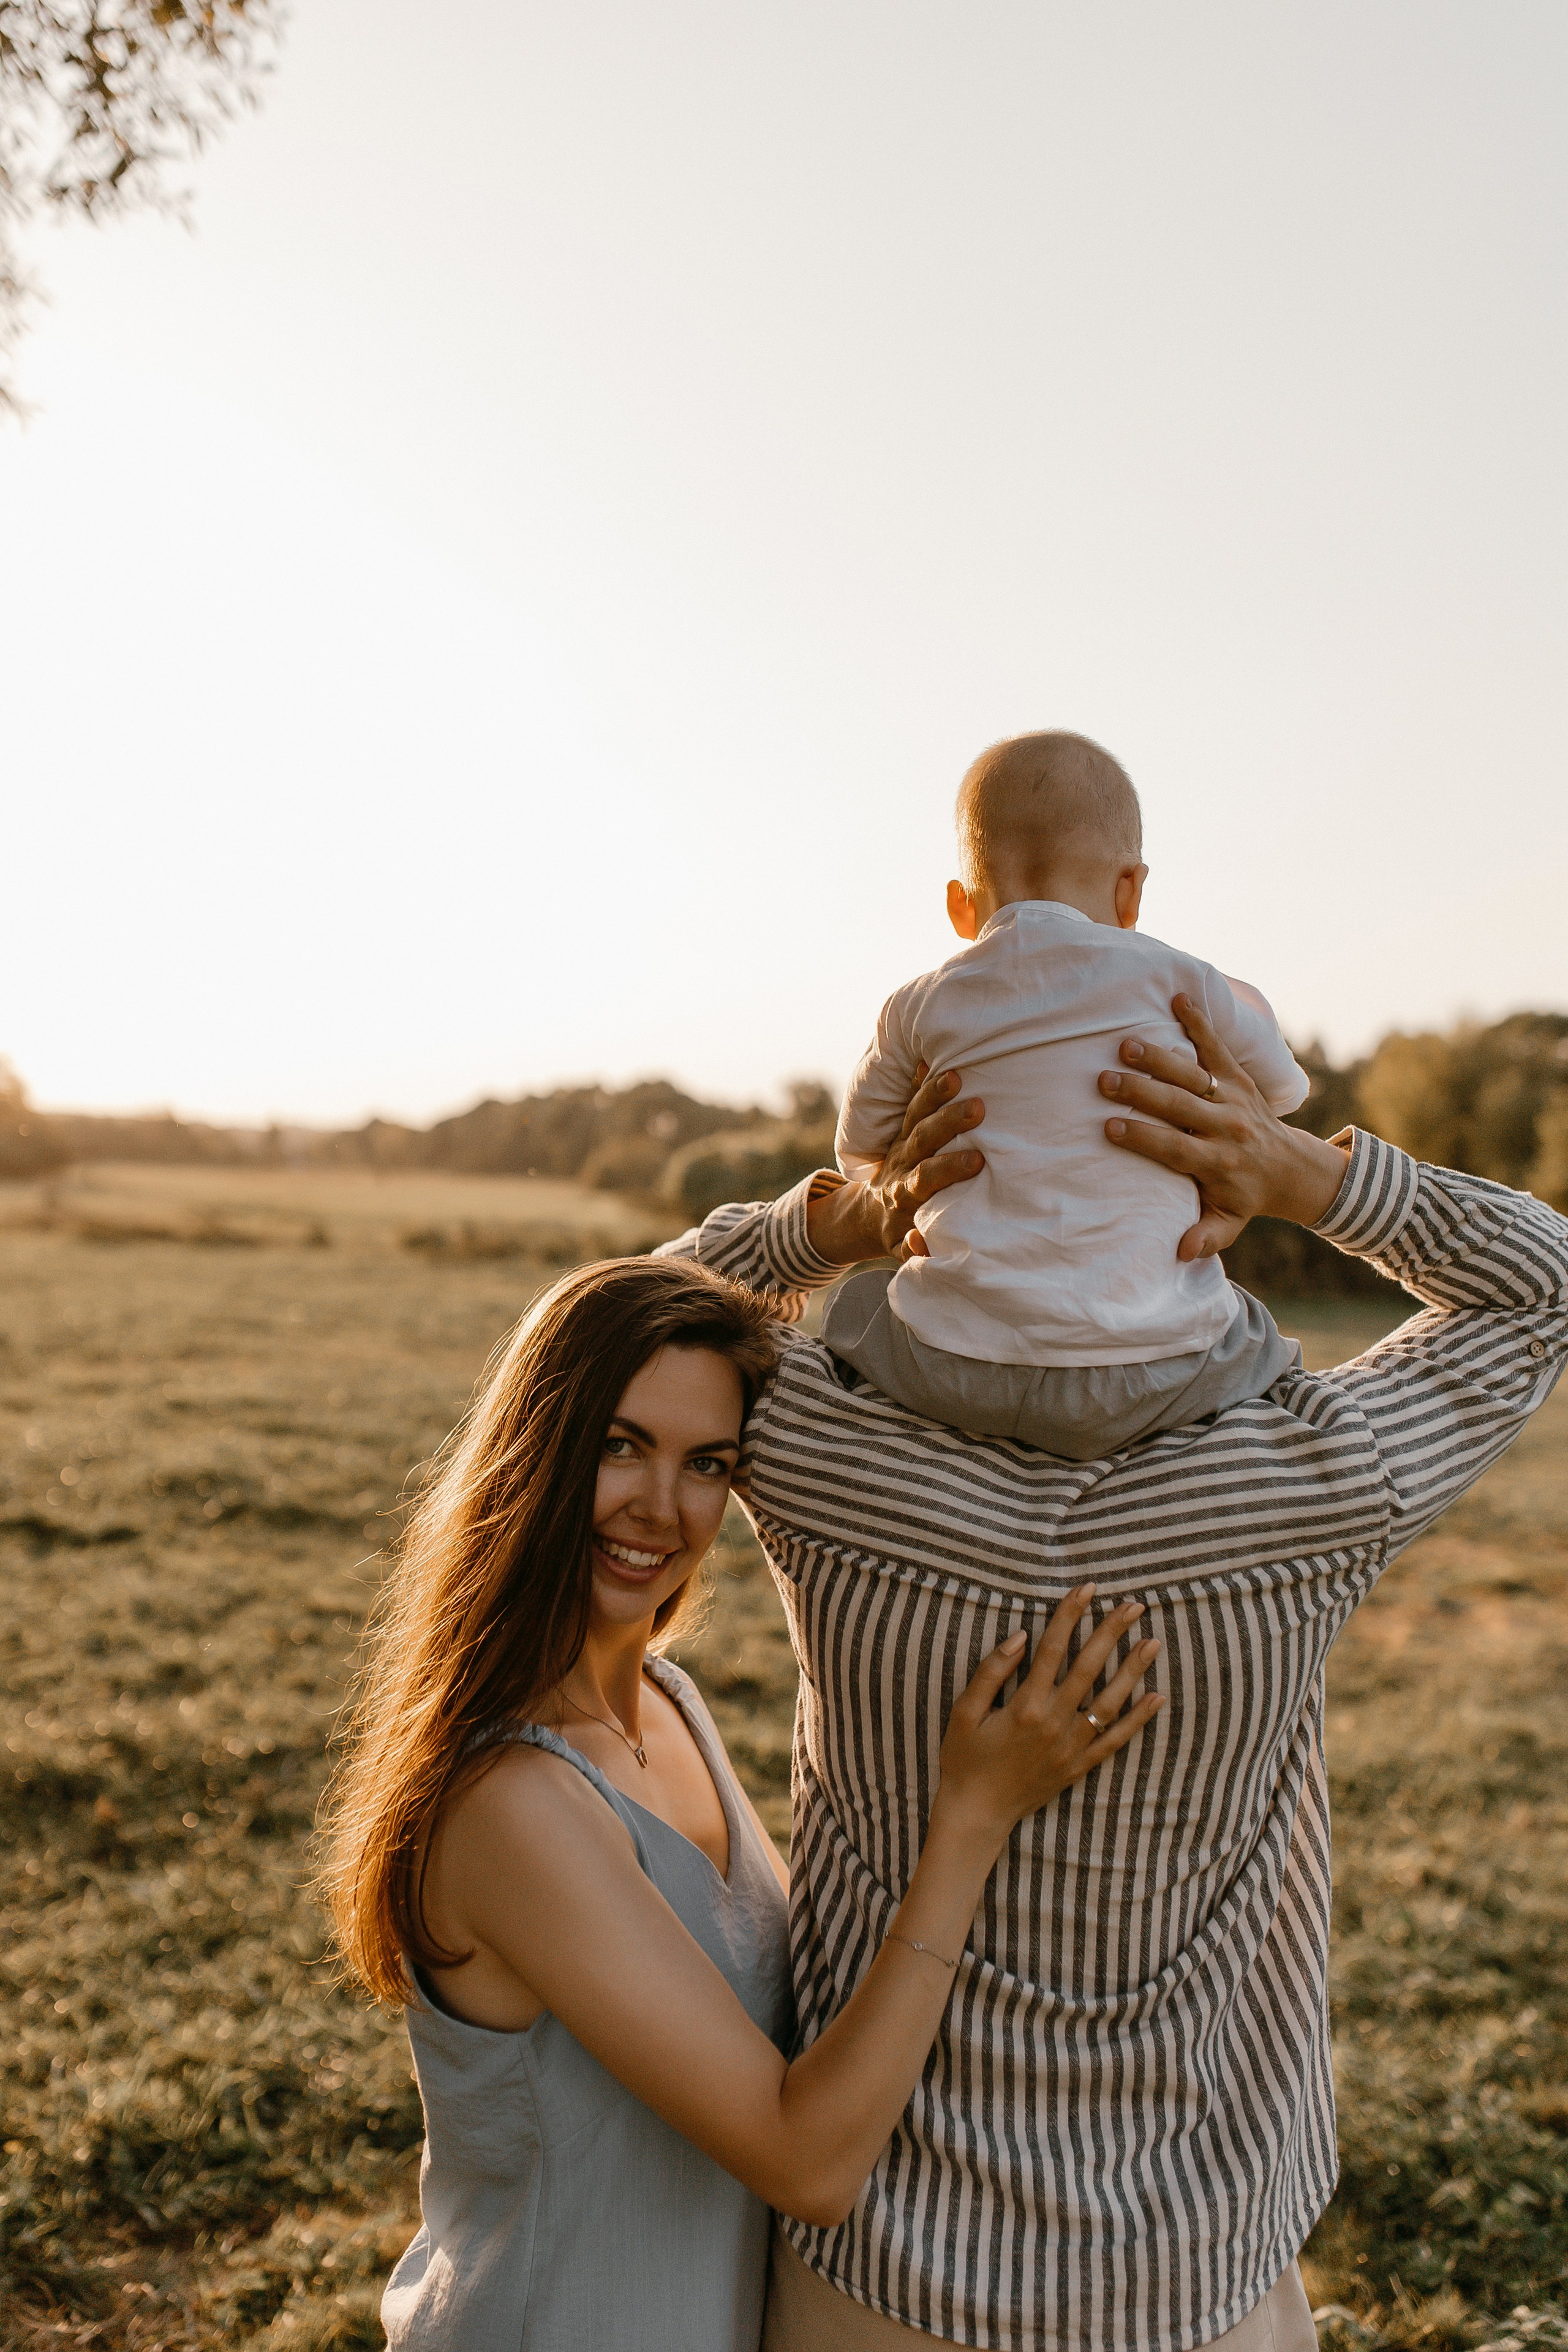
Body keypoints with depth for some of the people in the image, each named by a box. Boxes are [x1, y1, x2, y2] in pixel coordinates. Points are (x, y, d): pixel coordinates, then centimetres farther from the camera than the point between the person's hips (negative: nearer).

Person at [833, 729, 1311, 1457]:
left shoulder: (919, 1008, 7)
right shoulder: (1177, 982, 4)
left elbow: (863, 1148, 22)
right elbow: (1281, 1084, 22)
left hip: (958, 1370, 1)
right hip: (1148, 1377, 0)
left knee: (857, 1305, 28)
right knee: (1266, 1353, 28)